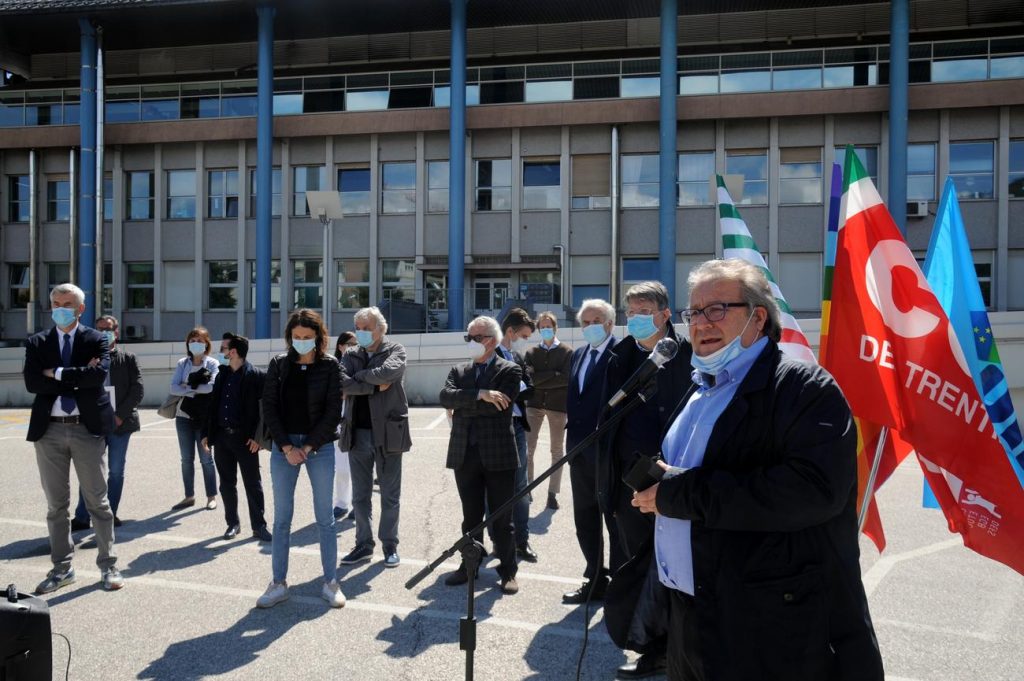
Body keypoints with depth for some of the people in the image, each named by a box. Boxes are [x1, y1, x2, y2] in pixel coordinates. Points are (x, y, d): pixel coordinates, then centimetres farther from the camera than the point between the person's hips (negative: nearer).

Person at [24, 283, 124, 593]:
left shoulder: (96, 340, 2)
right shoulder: (36, 343, 8)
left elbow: (100, 374, -17)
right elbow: (32, 383, -7)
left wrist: (57, 374, -12)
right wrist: (78, 377, -13)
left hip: (87, 428, -2)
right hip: (49, 430, 3)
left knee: (98, 502, 5)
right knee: (56, 505, 11)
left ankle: (108, 565, 14)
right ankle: (61, 567, 23)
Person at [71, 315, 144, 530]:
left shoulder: (128, 359, 4)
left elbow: (137, 390, -2)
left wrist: (120, 415, -10)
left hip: (120, 423, 0)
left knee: (116, 471, 6)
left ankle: (110, 513, 15)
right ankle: (82, 517, 7)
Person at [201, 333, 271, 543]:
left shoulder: (255, 376, -9)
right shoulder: (222, 374, 12)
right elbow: (212, 404, 15)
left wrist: (257, 437, -15)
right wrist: (206, 433, 11)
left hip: (245, 438, -6)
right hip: (222, 436, 6)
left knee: (253, 483, 2)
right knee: (227, 483, 12)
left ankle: (259, 526, 9)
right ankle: (232, 523, 23)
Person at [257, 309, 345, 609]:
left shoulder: (329, 365, -2)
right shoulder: (278, 364, 4)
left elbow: (333, 410, -5)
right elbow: (269, 407, 1)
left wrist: (309, 447, -11)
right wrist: (287, 447, -8)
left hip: (320, 446, -2)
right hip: (283, 446, 2)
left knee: (325, 517, 4)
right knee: (281, 518, 6)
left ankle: (330, 582, 13)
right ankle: (279, 583, 16)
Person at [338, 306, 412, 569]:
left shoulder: (395, 351, 0)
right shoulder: (350, 356, 9)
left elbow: (386, 372, -21)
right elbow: (342, 383, -9)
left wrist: (358, 377, -8)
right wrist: (375, 386, -14)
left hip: (388, 431, -3)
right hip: (357, 432, 3)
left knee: (390, 495, 7)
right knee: (360, 495, 11)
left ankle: (390, 545, 19)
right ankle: (364, 544, 23)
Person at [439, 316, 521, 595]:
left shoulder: (510, 371, -2)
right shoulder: (459, 371, 12)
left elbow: (497, 406, -16)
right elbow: (445, 396, -8)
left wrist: (462, 406, -8)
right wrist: (480, 394, -20)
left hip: (498, 454, -4)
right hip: (465, 454, 4)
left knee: (502, 519, 6)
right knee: (470, 517, 14)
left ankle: (508, 571, 20)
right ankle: (469, 566, 28)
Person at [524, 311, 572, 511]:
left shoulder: (567, 352, 0)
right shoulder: (531, 352, 8)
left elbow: (567, 378, -13)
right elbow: (529, 377, -7)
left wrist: (540, 380, -10)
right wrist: (553, 375, -14)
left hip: (557, 404, -1)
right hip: (534, 403, 2)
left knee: (557, 450, 6)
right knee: (527, 448, -3)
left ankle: (553, 493, 14)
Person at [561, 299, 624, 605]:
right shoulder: (577, 355, 15)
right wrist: (571, 435, 10)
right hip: (580, 450, 8)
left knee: (615, 521, 5)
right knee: (585, 521, 16)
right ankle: (595, 581, 30)